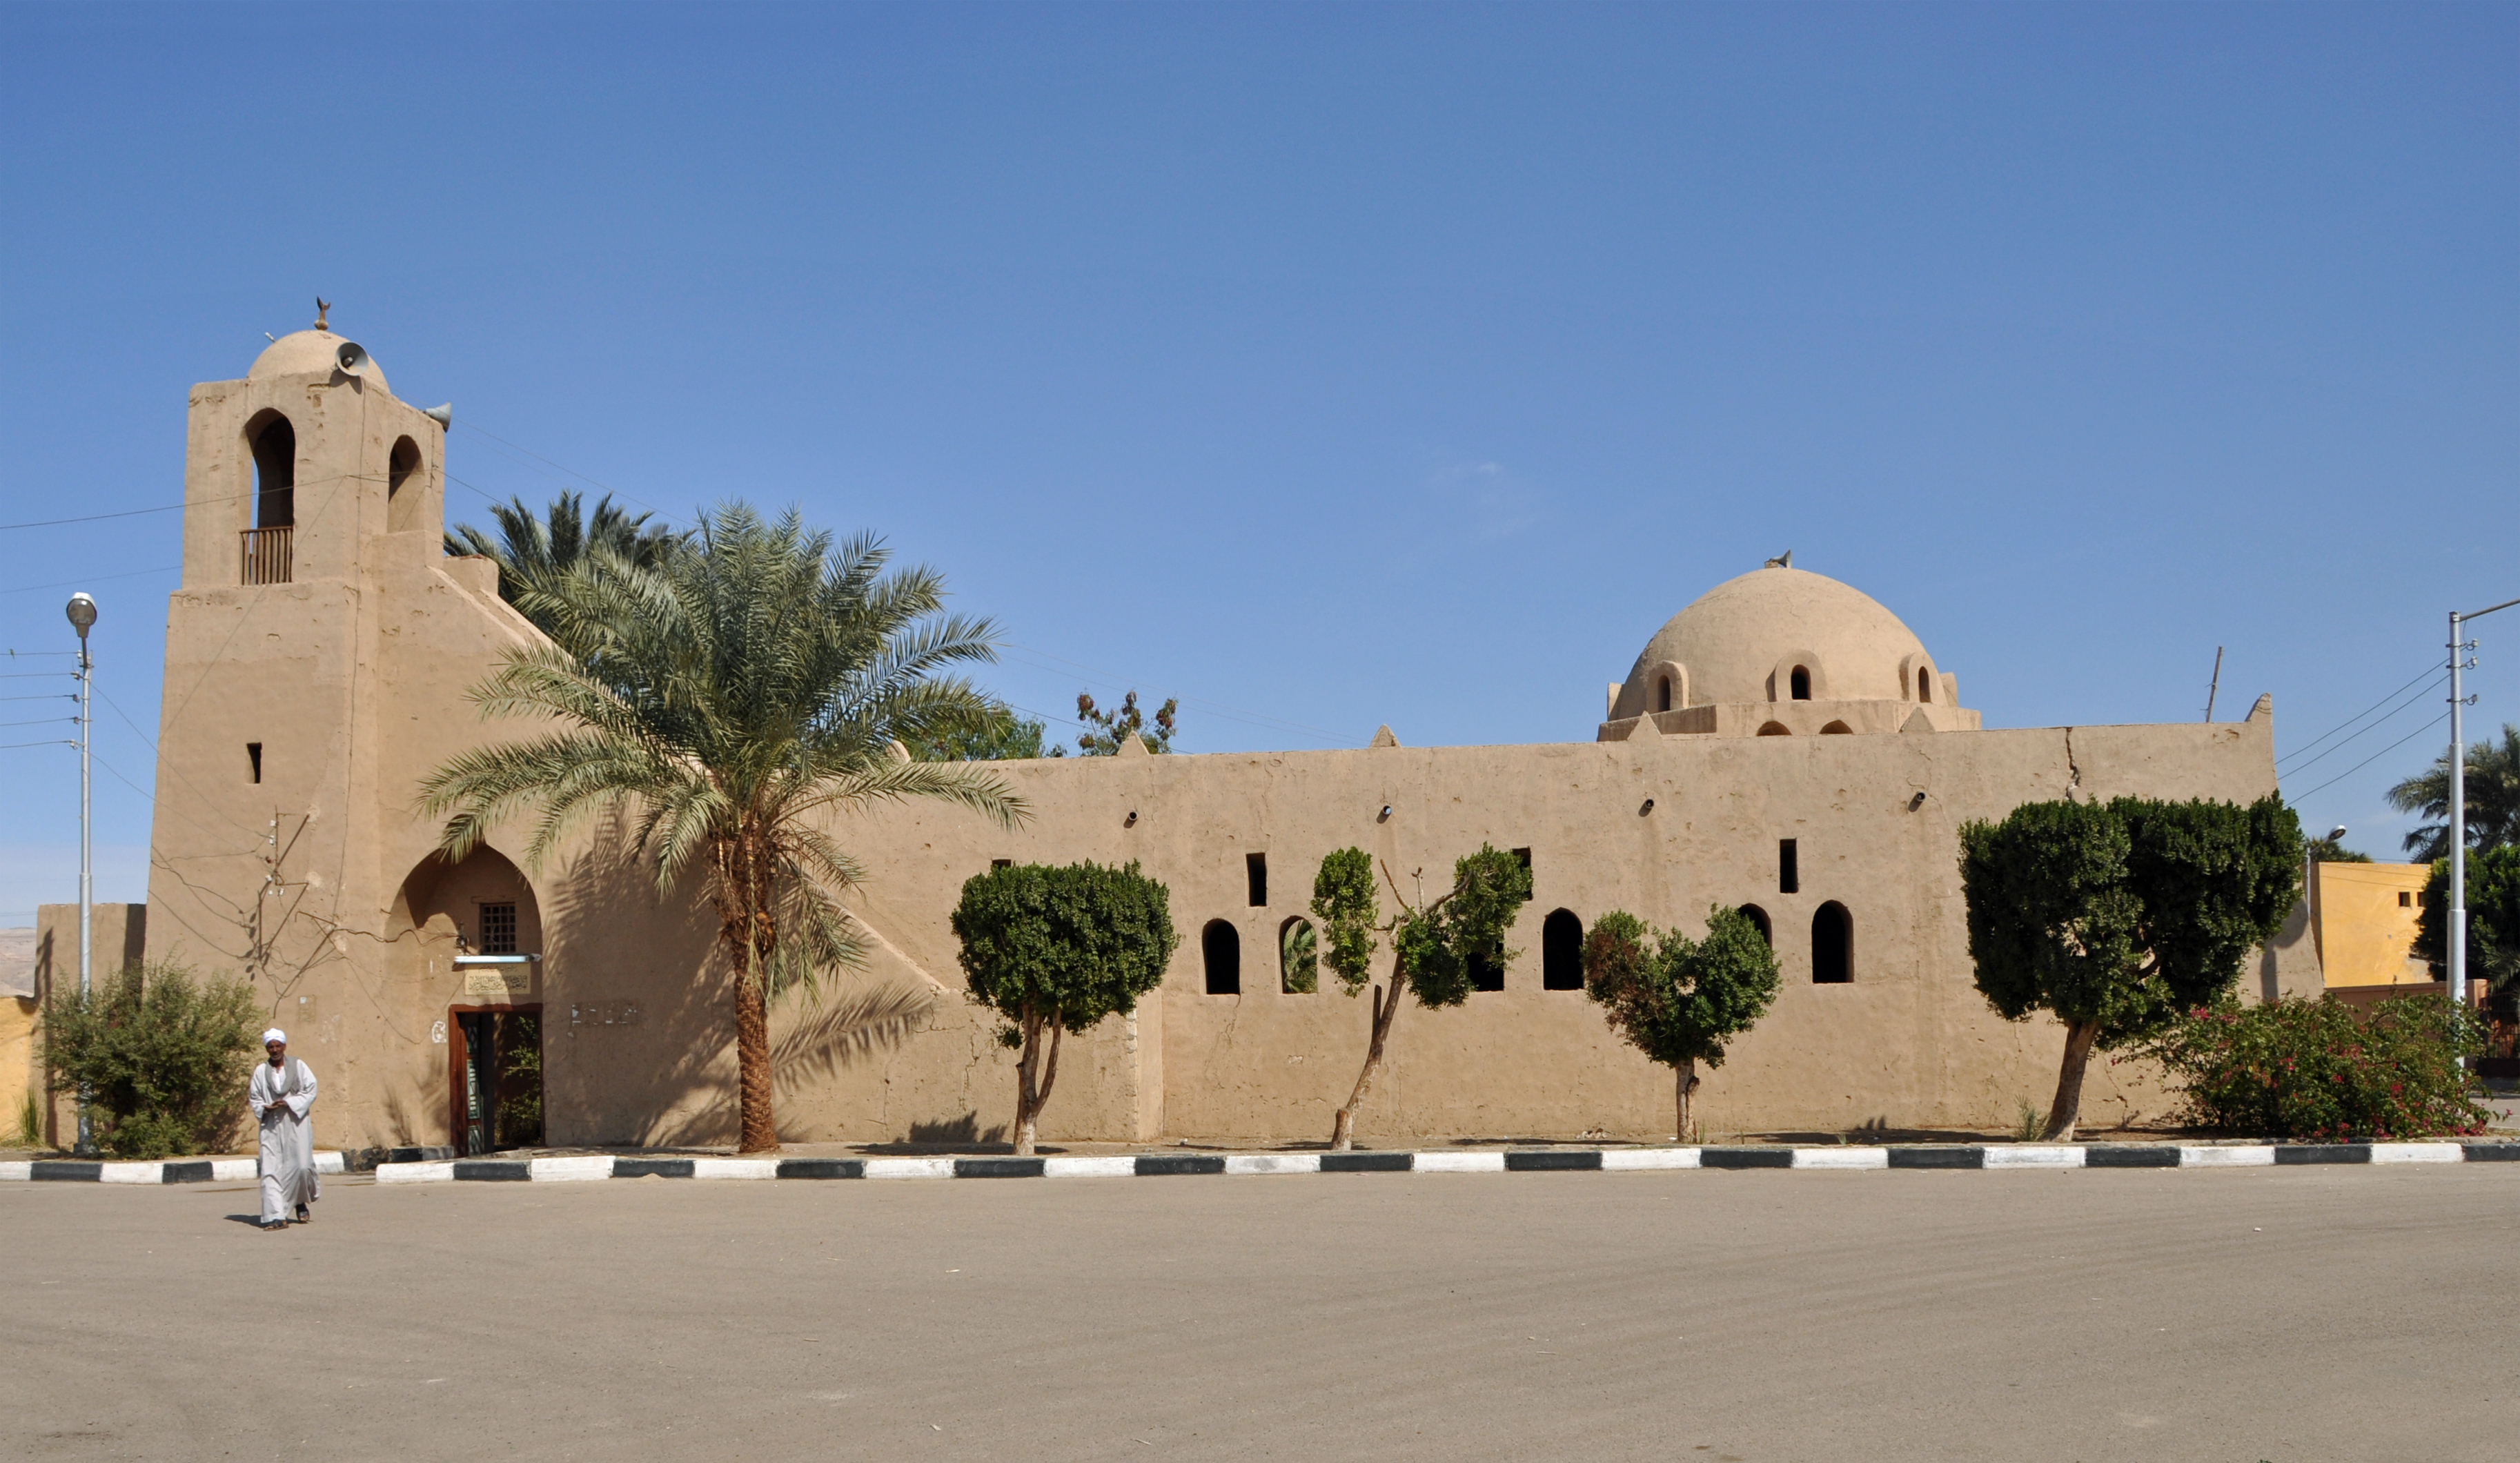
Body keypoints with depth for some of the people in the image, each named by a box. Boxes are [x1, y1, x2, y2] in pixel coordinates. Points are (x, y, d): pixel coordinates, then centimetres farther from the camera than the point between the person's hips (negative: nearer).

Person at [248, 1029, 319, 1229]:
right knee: (271, 1170, -9)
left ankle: (301, 1202, 21)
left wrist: (290, 1103, -12)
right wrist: (264, 1108, -10)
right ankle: (276, 1216, -11)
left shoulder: (298, 1066, 4)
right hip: (271, 1127, 1)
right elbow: (254, 1097, 11)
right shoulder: (261, 1071, 8)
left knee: (302, 1166, -8)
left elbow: (311, 1090, 1)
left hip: (296, 1124, -1)